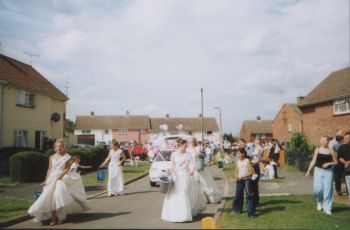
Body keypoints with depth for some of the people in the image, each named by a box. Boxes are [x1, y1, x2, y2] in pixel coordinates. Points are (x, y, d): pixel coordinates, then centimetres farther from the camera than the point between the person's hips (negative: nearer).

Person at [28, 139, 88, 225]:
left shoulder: (66, 157, -1)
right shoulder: (52, 157, 7)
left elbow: (68, 168, -2)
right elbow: (49, 169, 10)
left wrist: (62, 174, -17)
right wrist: (46, 179, 5)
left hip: (61, 179, -3)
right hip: (51, 179, 3)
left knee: (59, 196, -12)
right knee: (51, 197, -2)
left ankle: (60, 217, 3)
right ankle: (53, 218, 6)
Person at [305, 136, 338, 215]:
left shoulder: (331, 151, 1)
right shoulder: (317, 150, 4)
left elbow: (336, 162, 7)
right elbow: (313, 161, 6)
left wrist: (328, 163, -12)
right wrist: (308, 170, 1)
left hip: (328, 171, 0)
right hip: (318, 170, 1)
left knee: (328, 190, -2)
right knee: (318, 188, -8)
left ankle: (327, 208, 8)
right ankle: (319, 202, 22)